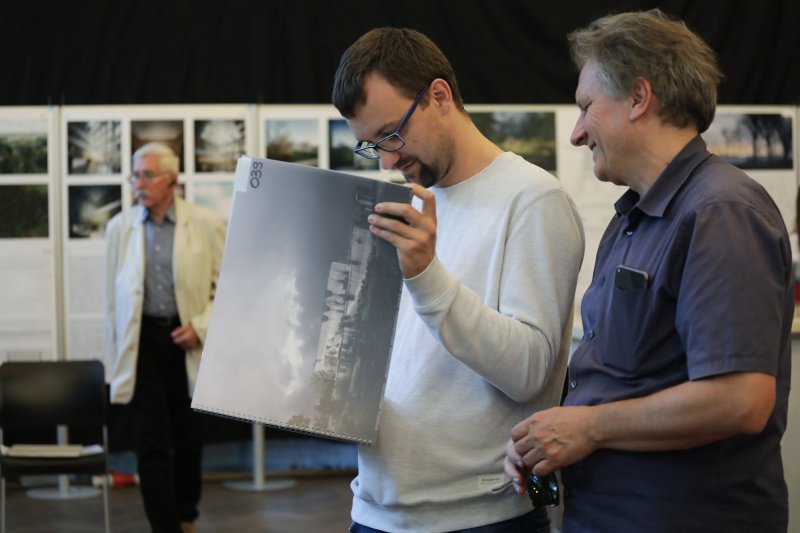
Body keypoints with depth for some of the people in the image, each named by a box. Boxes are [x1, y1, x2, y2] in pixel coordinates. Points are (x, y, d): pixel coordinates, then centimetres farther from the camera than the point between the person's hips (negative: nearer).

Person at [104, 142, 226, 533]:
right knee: (151, 442, -5)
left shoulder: (206, 224, -4)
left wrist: (202, 326, -12)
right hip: (143, 340, 1)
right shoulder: (120, 227, 2)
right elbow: (113, 297, 7)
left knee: (189, 438, 12)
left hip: (189, 339, 0)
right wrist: (116, 359, 6)